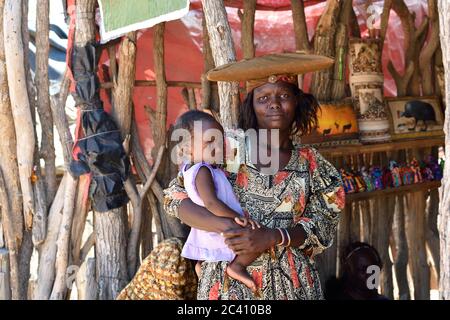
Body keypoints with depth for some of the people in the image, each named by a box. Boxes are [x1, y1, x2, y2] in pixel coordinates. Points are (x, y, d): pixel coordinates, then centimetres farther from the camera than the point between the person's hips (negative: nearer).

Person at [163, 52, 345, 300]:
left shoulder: (311, 163, 2)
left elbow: (322, 225, -2)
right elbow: (174, 196, -8)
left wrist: (271, 238, -20)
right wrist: (228, 227, -23)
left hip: (291, 282, 2)